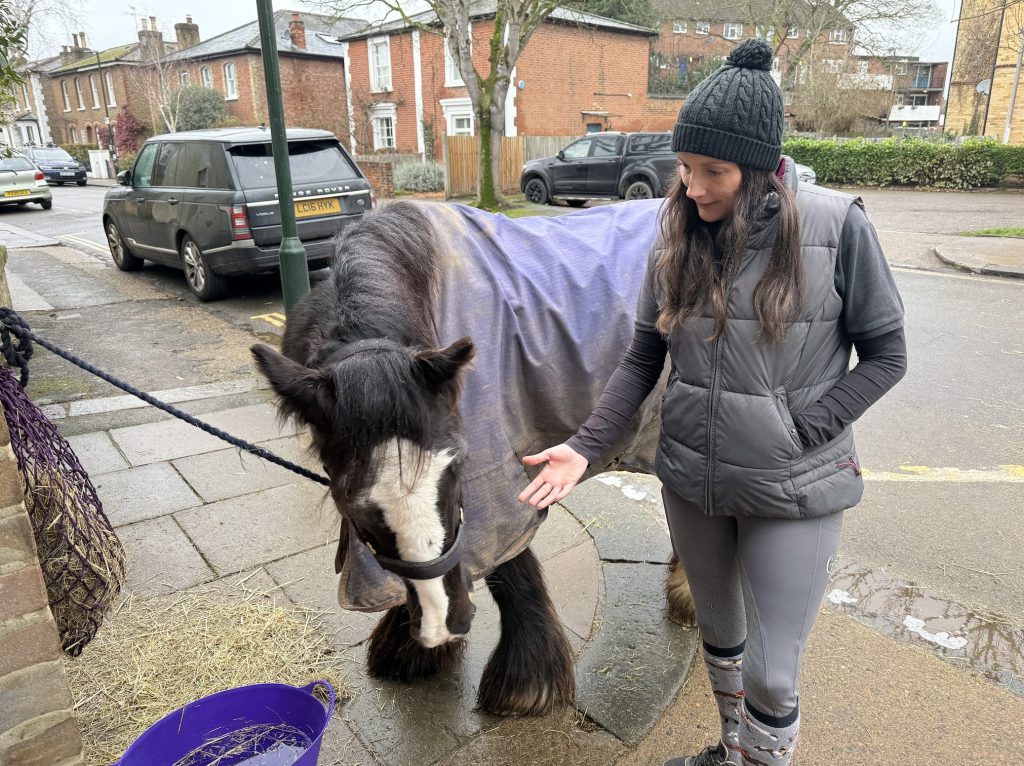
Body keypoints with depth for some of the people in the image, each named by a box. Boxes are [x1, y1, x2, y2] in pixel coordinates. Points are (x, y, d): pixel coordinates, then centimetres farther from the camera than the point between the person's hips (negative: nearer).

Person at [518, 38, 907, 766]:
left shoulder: (837, 227, -14)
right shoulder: (678, 237, -4)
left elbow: (886, 354, -6)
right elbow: (642, 360, -1)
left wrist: (802, 429, -16)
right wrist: (585, 447, -11)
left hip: (794, 490, -4)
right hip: (693, 480, 4)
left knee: (771, 672, 5)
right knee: (718, 632, 24)